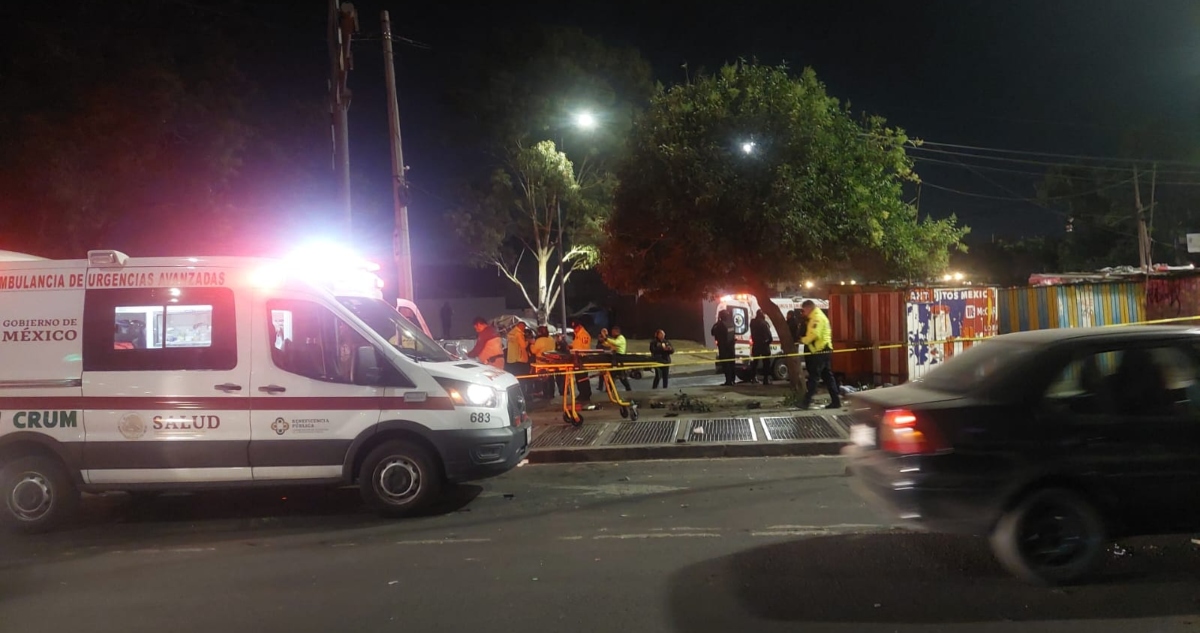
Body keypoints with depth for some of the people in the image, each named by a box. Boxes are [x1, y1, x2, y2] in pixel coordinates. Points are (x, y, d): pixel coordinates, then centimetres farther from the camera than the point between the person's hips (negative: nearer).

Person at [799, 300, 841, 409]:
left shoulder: (817, 317, -12)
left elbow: (814, 334, -24)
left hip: (820, 351, -10)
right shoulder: (816, 317, 22)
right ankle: (836, 401, 9)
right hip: (824, 351, 10)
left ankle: (806, 401, -6)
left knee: (813, 376, -8)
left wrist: (803, 340, -11)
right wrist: (805, 340, 3)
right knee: (827, 376, 9)